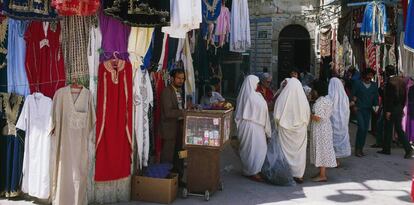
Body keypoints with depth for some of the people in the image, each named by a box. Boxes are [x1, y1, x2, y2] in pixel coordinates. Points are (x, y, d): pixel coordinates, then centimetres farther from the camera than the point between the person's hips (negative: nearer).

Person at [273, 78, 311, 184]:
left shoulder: (282, 98, -11)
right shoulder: (303, 99, -11)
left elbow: (276, 115, -6)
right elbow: (307, 116, -3)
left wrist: (278, 125, 10)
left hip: (284, 129, 0)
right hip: (300, 130, 0)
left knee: (286, 151, 10)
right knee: (299, 152, 10)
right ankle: (299, 175, 16)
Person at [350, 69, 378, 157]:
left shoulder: (374, 85, 10)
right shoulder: (357, 83, -1)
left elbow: (376, 97, 12)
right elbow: (352, 95, 2)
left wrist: (376, 106, -4)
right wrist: (353, 105, -8)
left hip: (368, 110, 4)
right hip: (358, 109, -4)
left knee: (365, 129, 4)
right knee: (361, 127, -16)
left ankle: (361, 149, 15)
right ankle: (357, 149, -6)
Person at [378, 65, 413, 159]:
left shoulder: (389, 82, -16)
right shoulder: (401, 80, 7)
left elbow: (389, 97, -19)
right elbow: (404, 96, 12)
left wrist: (388, 111, -16)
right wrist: (402, 107, 19)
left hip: (391, 109, -7)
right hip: (399, 109, 7)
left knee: (388, 129, 5)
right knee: (399, 129, 9)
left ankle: (386, 149, 15)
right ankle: (408, 149, -2)